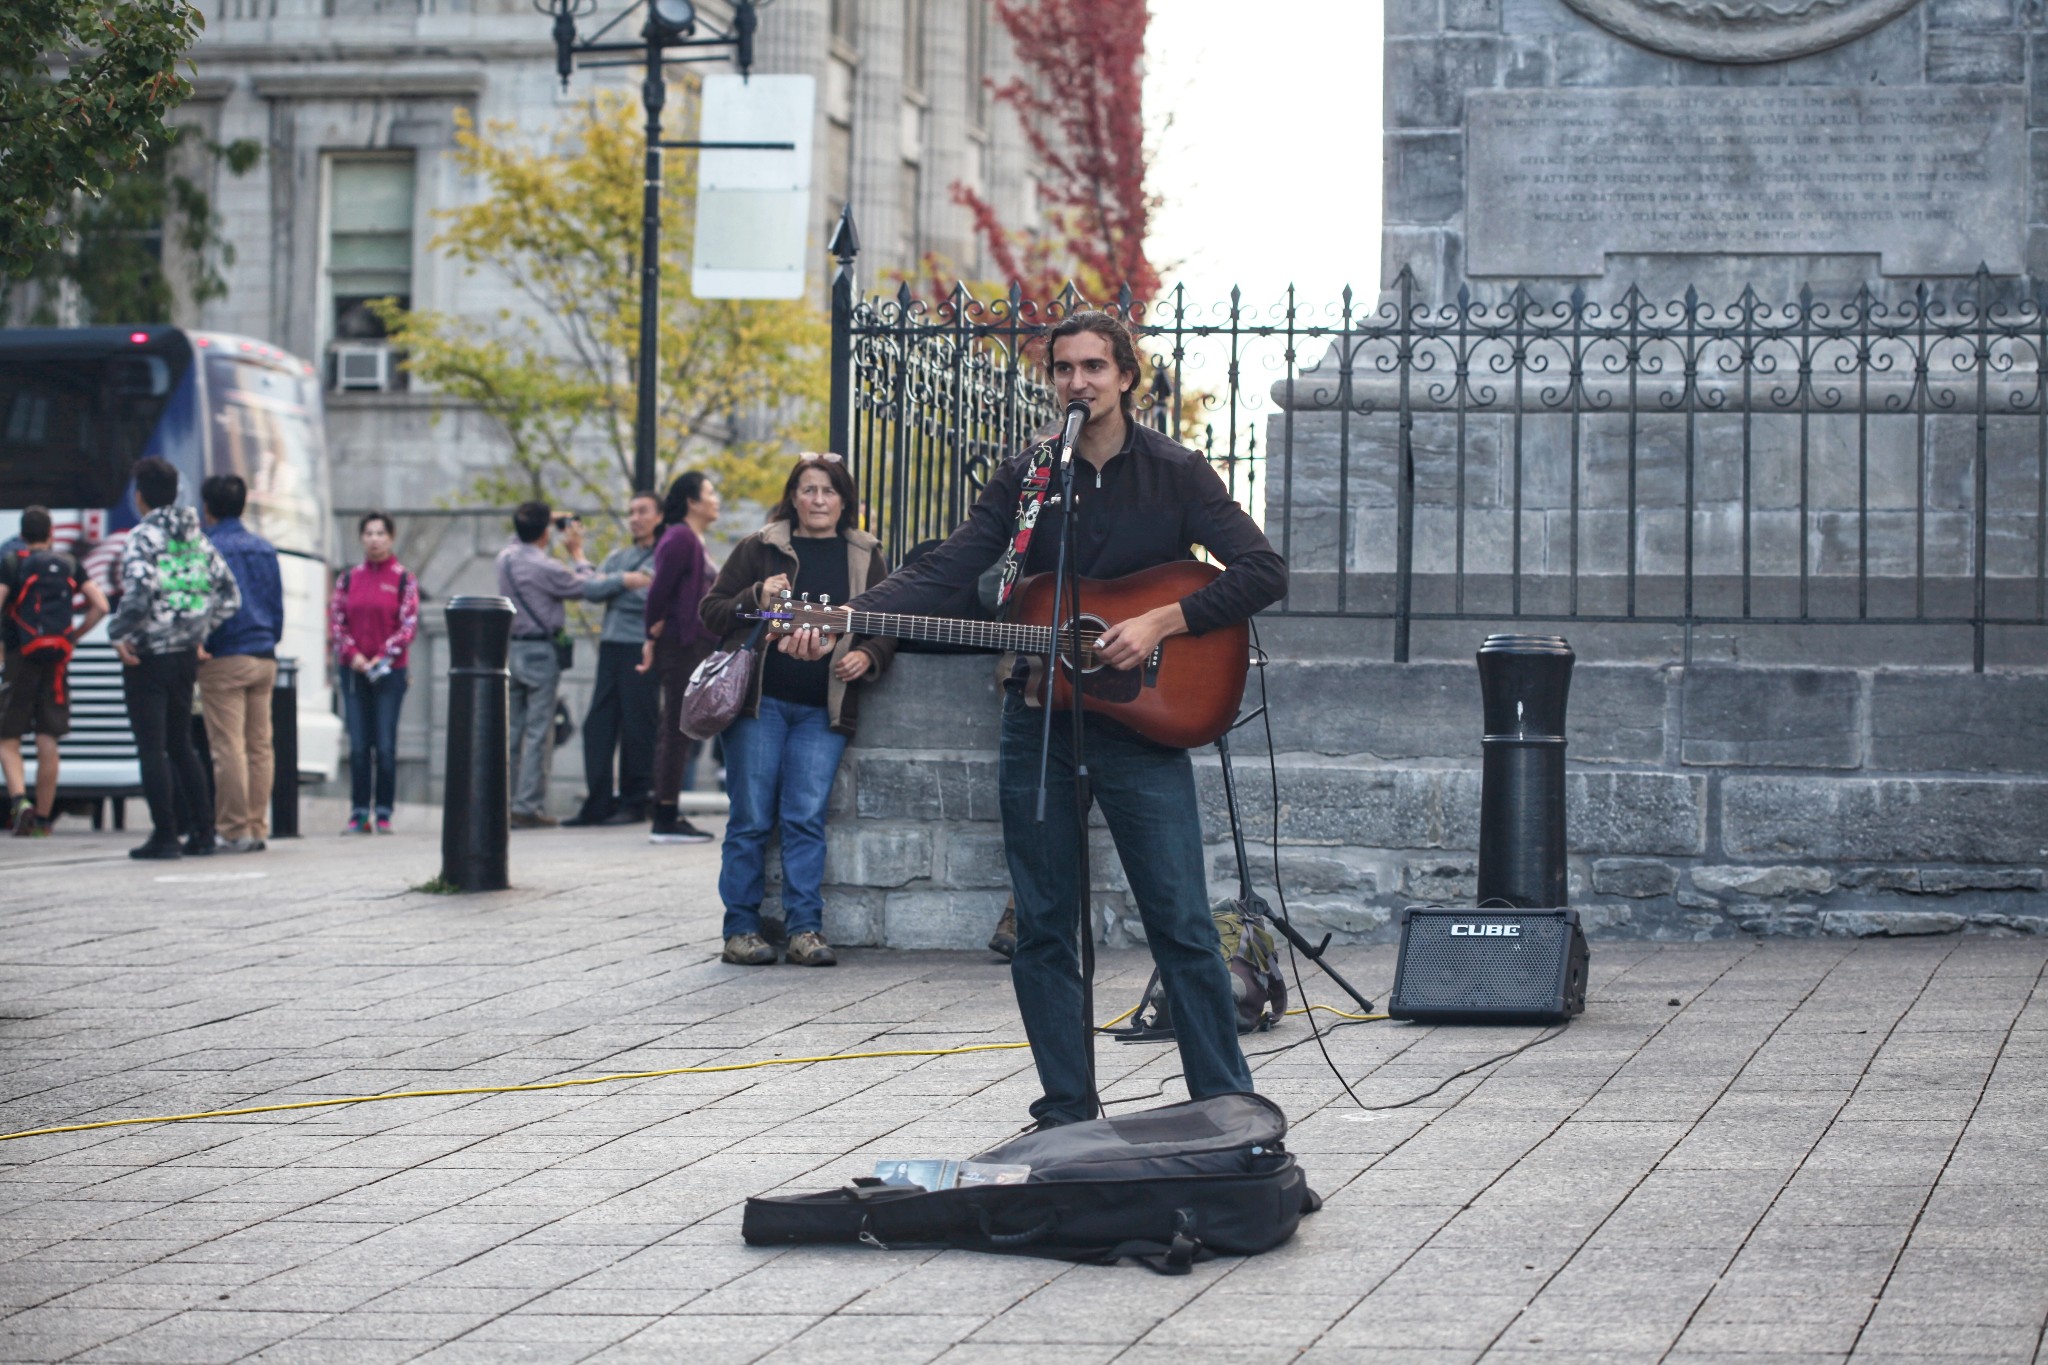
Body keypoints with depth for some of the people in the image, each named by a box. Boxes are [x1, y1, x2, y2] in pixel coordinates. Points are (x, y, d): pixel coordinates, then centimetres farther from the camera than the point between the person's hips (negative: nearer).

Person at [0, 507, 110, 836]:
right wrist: (73, 636, 10)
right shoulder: (69, 566, 9)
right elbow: (100, 605, 2)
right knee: (48, 740, 7)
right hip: (56, 660, 3)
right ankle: (43, 819, 9)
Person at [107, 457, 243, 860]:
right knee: (181, 744, 16)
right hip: (186, 654, 7)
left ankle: (164, 835, -2)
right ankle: (203, 831, 14)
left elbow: (139, 592, -25)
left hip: (148, 655, -7)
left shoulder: (143, 537, -11)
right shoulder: (197, 538, 10)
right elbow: (229, 595, 8)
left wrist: (118, 634, -12)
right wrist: (200, 632, 14)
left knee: (152, 747, -1)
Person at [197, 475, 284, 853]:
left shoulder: (207, 548, -7)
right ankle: (257, 828, 9)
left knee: (228, 747, -6)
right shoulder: (264, 548, 13)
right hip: (264, 658, 6)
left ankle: (235, 831, -7)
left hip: (224, 660, -6)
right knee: (260, 746, 8)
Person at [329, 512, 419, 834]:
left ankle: (384, 813, 1)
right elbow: (335, 620, 7)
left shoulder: (404, 580, 3)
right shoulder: (348, 579, 10)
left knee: (385, 745, -4)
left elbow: (409, 625, -2)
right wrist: (352, 655, -8)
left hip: (389, 671, -2)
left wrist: (382, 657, -12)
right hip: (353, 671, 2)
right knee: (358, 745, -1)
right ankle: (359, 814, 2)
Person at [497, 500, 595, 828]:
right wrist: (576, 552, 5)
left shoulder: (506, 557, 4)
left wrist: (546, 520, 28)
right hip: (540, 652, -7)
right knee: (538, 733, -4)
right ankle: (527, 807, -7)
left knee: (512, 730, 10)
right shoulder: (545, 568, -17)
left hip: (511, 649, 7)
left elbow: (517, 539, 30)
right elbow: (586, 585, -7)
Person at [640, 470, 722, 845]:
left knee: (676, 732, 11)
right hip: (682, 645, -10)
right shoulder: (679, 539, -13)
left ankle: (667, 817, 15)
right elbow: (660, 590, -17)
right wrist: (654, 636, -10)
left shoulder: (694, 541, 19)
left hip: (697, 645, 10)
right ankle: (665, 820, -7)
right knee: (677, 730, -8)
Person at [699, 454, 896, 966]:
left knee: (807, 817, -7)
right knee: (751, 818, -3)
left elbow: (887, 628, 16)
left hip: (823, 711, 1)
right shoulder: (760, 548, 7)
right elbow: (712, 610, 8)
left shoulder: (865, 557, 13)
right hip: (760, 701, -1)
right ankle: (742, 928, 4)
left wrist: (867, 656, -5)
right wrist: (756, 599, -11)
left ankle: (805, 929, -2)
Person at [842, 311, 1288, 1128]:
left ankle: (1226, 1109, 3)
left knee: (1181, 923, -5)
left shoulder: (1175, 474, 0)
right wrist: (845, 620, -16)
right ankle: (1068, 1109, 14)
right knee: (1042, 929, 5)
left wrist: (1162, 623, -17)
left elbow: (1264, 572, -7)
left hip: (1141, 724, -3)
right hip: (1038, 720, 3)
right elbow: (944, 573, -1)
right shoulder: (1024, 478, 8)